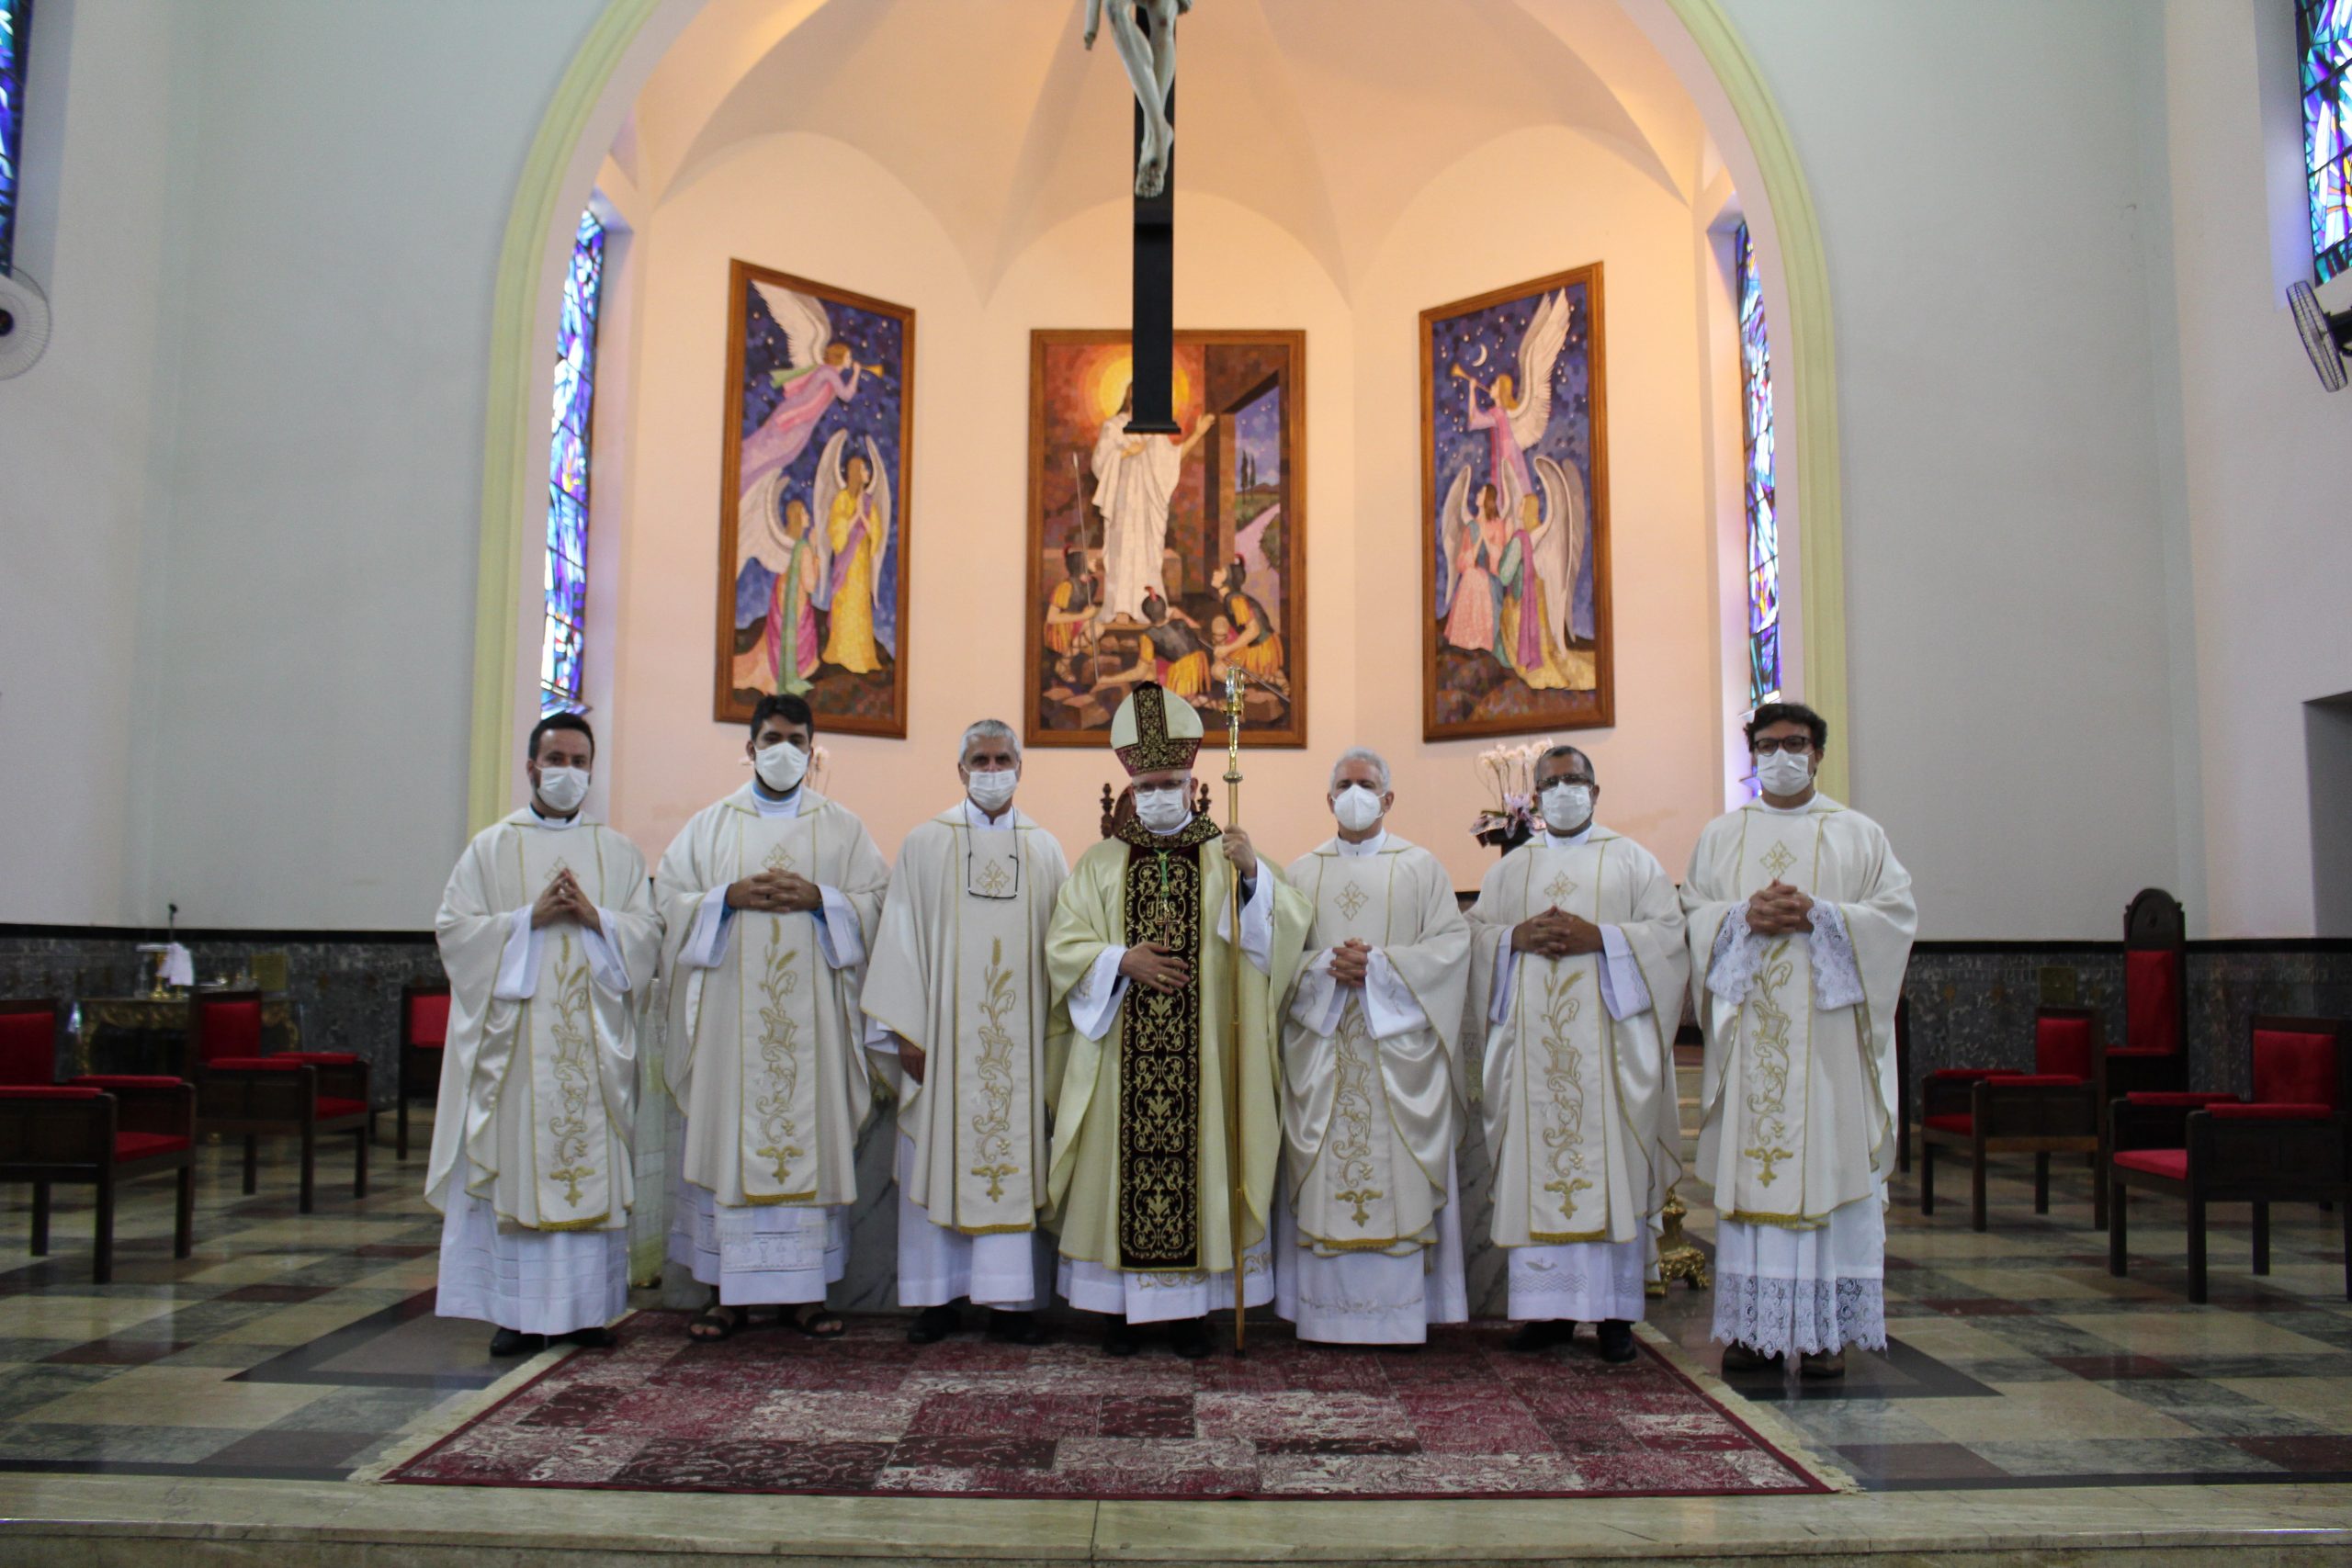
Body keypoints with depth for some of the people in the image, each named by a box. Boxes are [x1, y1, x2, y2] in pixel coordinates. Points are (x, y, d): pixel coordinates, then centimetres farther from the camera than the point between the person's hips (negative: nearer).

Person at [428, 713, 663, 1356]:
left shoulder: (619, 853, 14)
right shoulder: (489, 848, 10)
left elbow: (649, 932, 6)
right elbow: (454, 928, 0)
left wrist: (594, 917, -11)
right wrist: (530, 917, -11)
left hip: (594, 1035, 1)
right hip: (515, 1032, -1)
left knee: (592, 1162, 1)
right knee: (514, 1163, -3)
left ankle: (587, 1305, 7)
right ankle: (517, 1310, 3)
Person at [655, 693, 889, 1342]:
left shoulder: (842, 827, 11)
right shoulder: (710, 824, 12)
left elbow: (875, 905, 4)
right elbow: (670, 900, 6)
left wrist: (819, 899, -11)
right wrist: (729, 897, -10)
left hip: (811, 1014, 0)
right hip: (730, 1010, 0)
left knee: (809, 1137, -1)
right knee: (727, 1138, -1)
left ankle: (802, 1289, 7)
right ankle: (725, 1290, 7)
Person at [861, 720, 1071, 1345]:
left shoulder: (1045, 850, 9)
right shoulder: (925, 844, 4)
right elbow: (902, 937, 0)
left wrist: (1058, 1033, 2)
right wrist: (905, 1030, -6)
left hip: (1018, 1036, 1)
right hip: (943, 1031, -1)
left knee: (1013, 1160, 3)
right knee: (936, 1161, 2)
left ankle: (1006, 1299, 10)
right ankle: (939, 1295, 13)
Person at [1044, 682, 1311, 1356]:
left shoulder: (1226, 858, 8)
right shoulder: (1100, 863, 10)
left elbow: (1285, 928, -6)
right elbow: (1063, 946, 3)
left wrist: (1254, 875, -23)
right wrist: (1121, 960, -13)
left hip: (1202, 1057, 0)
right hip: (1121, 1058, 1)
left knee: (1197, 1164, 0)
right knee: (1124, 1167, 1)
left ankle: (1190, 1307, 12)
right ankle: (1121, 1305, 13)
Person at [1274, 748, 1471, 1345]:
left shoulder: (1421, 867, 7)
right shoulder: (1302, 872, 13)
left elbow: (1452, 944, -1)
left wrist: (1379, 964, -13)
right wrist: (1327, 966, -13)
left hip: (1398, 1045, -1)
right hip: (1321, 1045, 2)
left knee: (1398, 1174, -4)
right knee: (1323, 1173, -1)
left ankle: (1402, 1309, 3)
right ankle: (1326, 1310, 5)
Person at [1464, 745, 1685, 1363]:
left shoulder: (1632, 860, 11)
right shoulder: (1509, 868, 18)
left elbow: (1668, 931, 0)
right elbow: (1472, 936, 11)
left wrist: (1598, 936, -13)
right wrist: (1517, 937, -8)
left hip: (1608, 1039, -2)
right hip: (1532, 1039, 2)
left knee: (1613, 1169, -4)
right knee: (1534, 1168, -1)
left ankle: (1615, 1311, 2)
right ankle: (1548, 1307, 6)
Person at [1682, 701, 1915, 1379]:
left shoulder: (1858, 834, 10)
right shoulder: (1720, 836, 15)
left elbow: (1897, 913, 1)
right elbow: (1692, 916, 8)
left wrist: (1818, 915, -13)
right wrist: (1744, 914, -12)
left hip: (1828, 1031, -1)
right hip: (1748, 1027, 2)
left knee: (1829, 1165, -3)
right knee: (1749, 1166, 0)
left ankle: (1827, 1328, 3)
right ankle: (1755, 1324, 6)